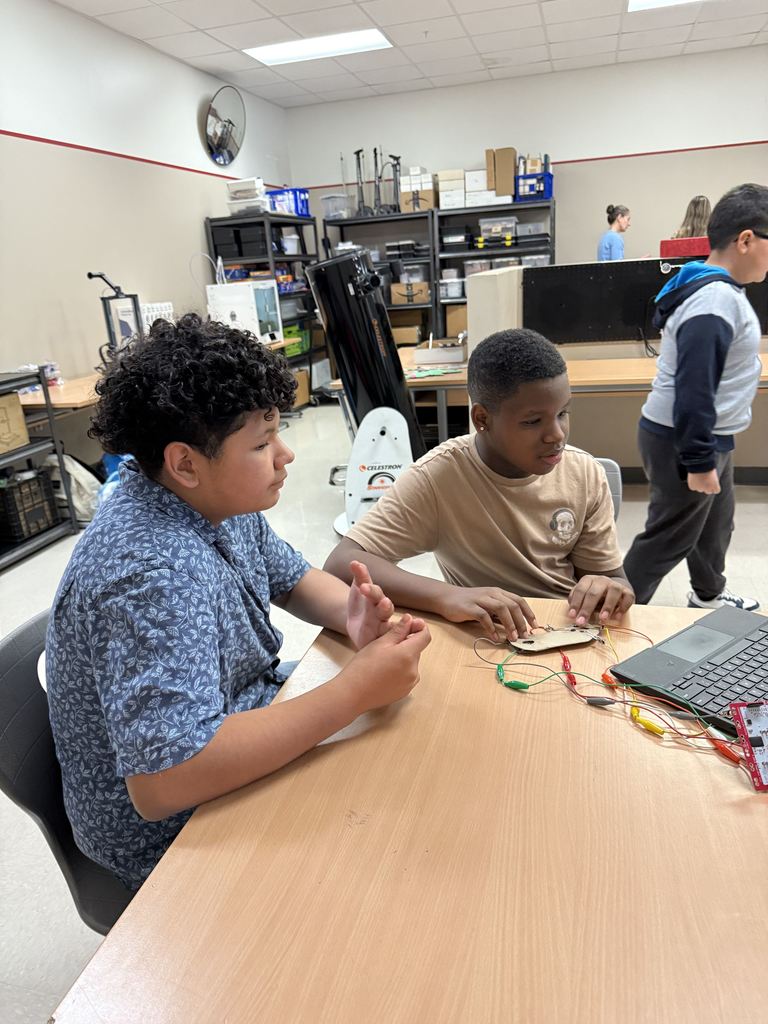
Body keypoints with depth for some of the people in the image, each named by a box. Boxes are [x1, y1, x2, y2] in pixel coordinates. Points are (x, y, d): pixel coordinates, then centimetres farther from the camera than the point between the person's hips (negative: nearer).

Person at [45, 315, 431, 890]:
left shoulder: (222, 499, -6)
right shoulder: (151, 573, -34)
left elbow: (291, 578, 8)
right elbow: (161, 783, -40)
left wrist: (350, 615, -15)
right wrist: (356, 689, -36)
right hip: (171, 832, -8)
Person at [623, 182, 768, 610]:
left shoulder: (723, 290, 10)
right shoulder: (714, 302, -24)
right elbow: (693, 388, -28)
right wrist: (699, 460, -23)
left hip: (707, 435, 10)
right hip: (685, 441, -10)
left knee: (716, 523, 23)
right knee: (669, 538, 0)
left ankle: (709, 595, 43)